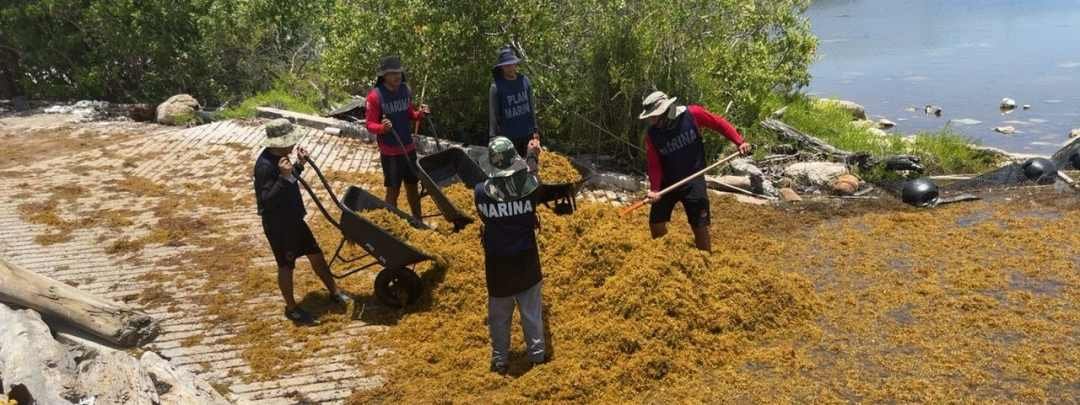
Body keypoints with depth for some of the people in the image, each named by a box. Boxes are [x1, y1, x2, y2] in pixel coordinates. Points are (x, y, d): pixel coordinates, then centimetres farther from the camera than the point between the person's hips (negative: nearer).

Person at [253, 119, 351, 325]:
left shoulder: (280, 157, 1)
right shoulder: (265, 166, -27)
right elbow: (266, 200, -31)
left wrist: (299, 164, 5)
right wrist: (283, 176, -39)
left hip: (293, 218, 9)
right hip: (277, 225, -9)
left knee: (316, 254, 17)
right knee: (286, 265, 7)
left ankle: (334, 292, 33)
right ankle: (291, 308, 25)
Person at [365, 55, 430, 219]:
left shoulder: (405, 90, 0)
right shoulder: (375, 96, -17)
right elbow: (369, 124, -14)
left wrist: (420, 113, -8)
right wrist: (382, 127, -34)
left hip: (409, 148, 6)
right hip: (390, 152, -5)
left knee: (413, 187, 16)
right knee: (393, 191, 5)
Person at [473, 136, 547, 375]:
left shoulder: (481, 192, -18)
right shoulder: (529, 185, -15)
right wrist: (533, 158, 29)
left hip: (497, 261, -1)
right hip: (526, 258, 1)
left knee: (499, 314, 15)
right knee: (532, 310, 17)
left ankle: (500, 360, 25)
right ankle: (537, 353, 29)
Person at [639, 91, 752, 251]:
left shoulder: (692, 114, -14)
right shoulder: (652, 134, -10)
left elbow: (719, 123, -3)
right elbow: (654, 165, -6)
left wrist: (739, 142, -9)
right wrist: (655, 189, -19)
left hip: (693, 181, -2)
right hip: (667, 182, 2)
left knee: (700, 227, -1)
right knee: (656, 224, 2)